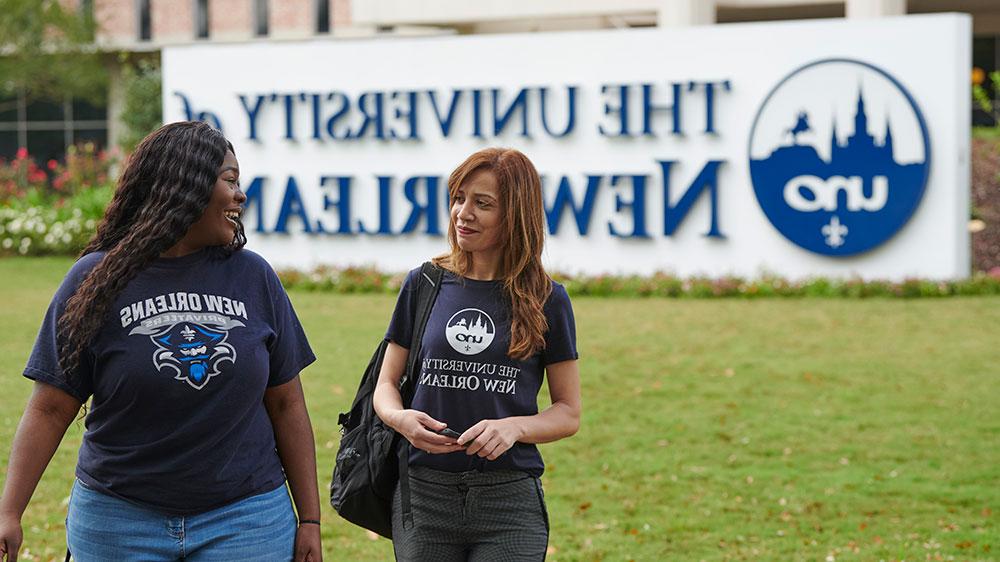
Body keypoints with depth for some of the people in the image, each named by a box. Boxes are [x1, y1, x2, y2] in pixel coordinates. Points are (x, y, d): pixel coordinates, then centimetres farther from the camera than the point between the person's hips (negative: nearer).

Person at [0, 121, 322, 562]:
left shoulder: (253, 277, 4)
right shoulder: (97, 280, -2)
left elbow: (285, 403, 7)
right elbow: (51, 408, -3)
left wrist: (310, 519, 6)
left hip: (245, 521, 1)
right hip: (121, 521, -1)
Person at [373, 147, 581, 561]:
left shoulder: (546, 299, 1)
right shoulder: (424, 284, 5)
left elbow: (569, 414, 4)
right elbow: (386, 383, 10)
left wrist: (514, 427, -16)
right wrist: (398, 417, -13)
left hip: (510, 500, -1)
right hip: (423, 495, 2)